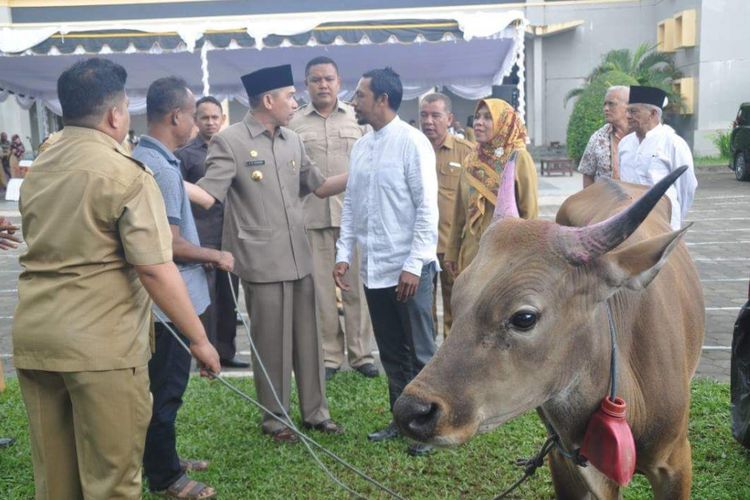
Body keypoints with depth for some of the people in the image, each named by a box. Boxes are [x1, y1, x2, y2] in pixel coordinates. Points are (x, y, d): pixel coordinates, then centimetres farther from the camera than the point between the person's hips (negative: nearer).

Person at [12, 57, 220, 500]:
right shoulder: (125, 173, -12)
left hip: (32, 336, 8)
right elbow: (154, 268, -18)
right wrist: (199, 337, -11)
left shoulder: (37, 170, 13)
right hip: (100, 343, -7)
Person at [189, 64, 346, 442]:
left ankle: (315, 410, 28)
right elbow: (207, 195, -14)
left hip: (300, 258, 6)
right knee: (271, 343, 5)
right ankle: (275, 418, 22)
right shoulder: (229, 141, -8)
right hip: (262, 262, -6)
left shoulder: (292, 141, 12)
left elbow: (319, 186, 21)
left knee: (307, 338, 13)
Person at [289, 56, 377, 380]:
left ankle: (361, 353, 14)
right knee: (321, 287, 5)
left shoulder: (358, 118, 8)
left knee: (356, 284, 3)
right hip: (312, 216, 0)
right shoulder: (294, 123, 6)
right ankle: (329, 354, 16)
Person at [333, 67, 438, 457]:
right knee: (390, 351, 16)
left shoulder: (412, 143, -10)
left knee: (420, 352, 5)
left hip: (408, 268, -7)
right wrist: (344, 253, 8)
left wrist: (414, 265, -17)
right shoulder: (360, 147, 10)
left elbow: (427, 208, -14)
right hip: (373, 267, 7)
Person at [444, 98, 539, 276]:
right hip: (472, 253, 5)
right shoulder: (470, 160, 9)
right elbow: (460, 213, 12)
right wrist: (452, 252, 11)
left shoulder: (519, 158, -7)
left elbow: (529, 211, -8)